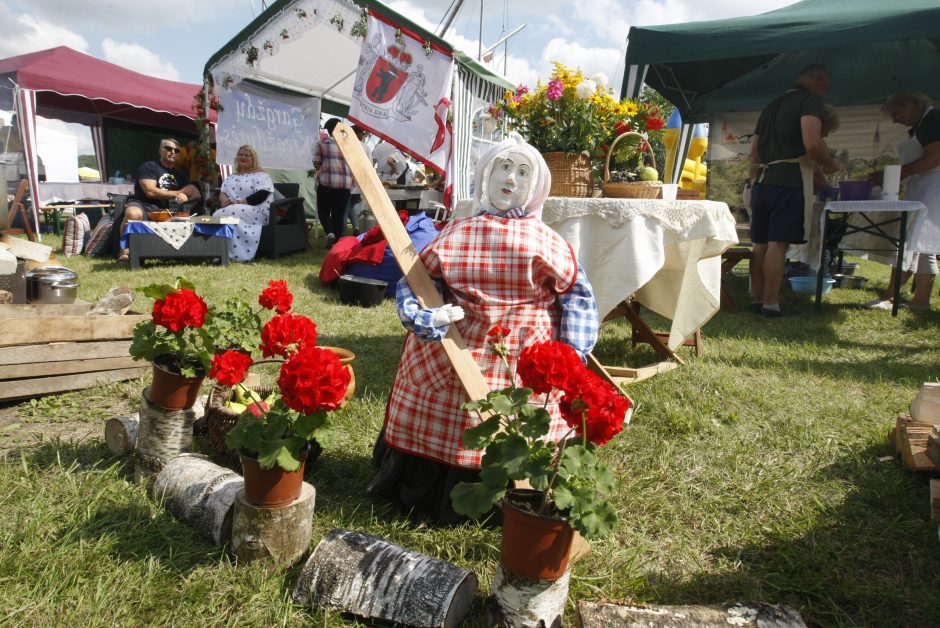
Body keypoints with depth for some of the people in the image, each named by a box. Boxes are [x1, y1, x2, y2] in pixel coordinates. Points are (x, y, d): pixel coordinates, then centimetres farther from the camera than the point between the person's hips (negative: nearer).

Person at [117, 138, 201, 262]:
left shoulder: (179, 174, 21)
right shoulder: (149, 167, 4)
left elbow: (197, 195, 14)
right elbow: (150, 191, -10)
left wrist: (183, 198, -8)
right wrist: (178, 193, -3)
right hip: (141, 205, -5)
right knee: (133, 213, -40)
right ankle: (125, 249, -20)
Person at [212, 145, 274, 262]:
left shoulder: (261, 176, 2)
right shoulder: (231, 177, 25)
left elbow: (261, 195, -12)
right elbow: (222, 192, 15)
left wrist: (238, 202, -18)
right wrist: (224, 200, -11)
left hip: (256, 212, -6)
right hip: (232, 209, 6)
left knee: (231, 213, -33)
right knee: (218, 214, -25)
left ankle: (233, 253, -33)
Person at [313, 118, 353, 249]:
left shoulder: (322, 143, 0)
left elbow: (316, 162, 2)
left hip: (327, 182, -2)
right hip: (345, 183, 2)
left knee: (323, 211, 9)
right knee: (339, 214, 9)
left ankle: (330, 233, -15)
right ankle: (337, 240, 7)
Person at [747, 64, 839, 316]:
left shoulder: (772, 105, 23)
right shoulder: (811, 99, -1)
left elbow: (753, 155, 23)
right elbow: (812, 143, -17)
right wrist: (829, 164, 1)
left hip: (762, 181, 7)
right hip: (789, 180, -7)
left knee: (761, 244, 8)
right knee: (778, 243, -8)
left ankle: (757, 300, 11)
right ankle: (770, 304, -7)